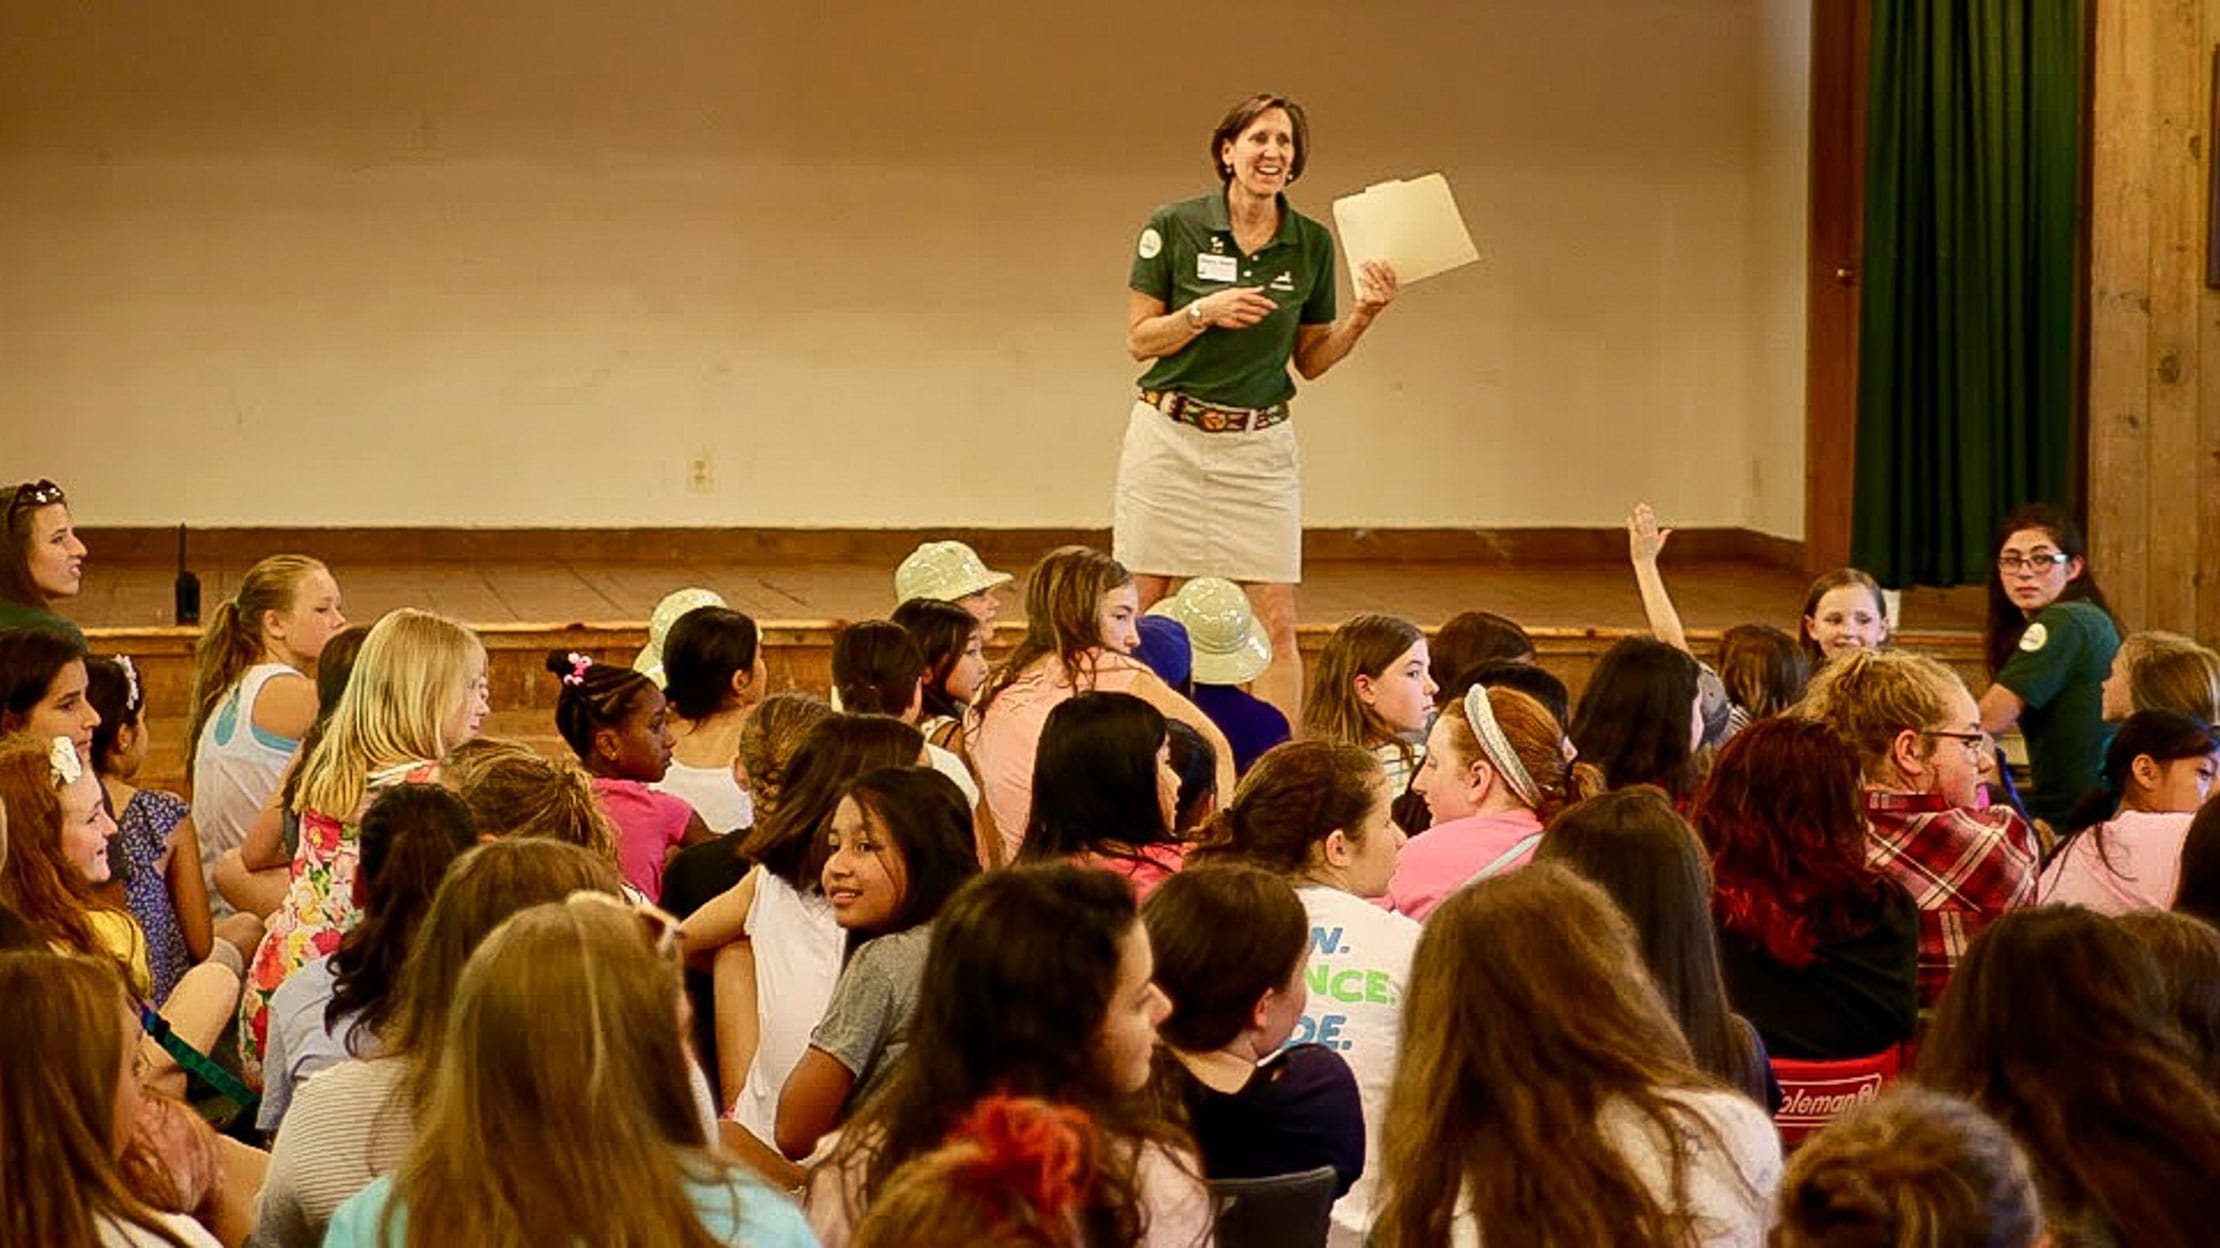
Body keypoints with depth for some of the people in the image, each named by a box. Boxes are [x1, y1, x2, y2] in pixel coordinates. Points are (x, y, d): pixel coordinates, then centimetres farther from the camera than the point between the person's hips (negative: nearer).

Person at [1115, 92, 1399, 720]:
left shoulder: (1312, 244, 3)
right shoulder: (1174, 227, -5)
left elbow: (1311, 361, 11)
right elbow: (1140, 340, -1)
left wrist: (1362, 315, -5)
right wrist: (1205, 312, -17)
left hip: (1259, 446, 2)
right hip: (1170, 439, -2)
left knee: (1277, 624, -4)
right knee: (1146, 615, 2)